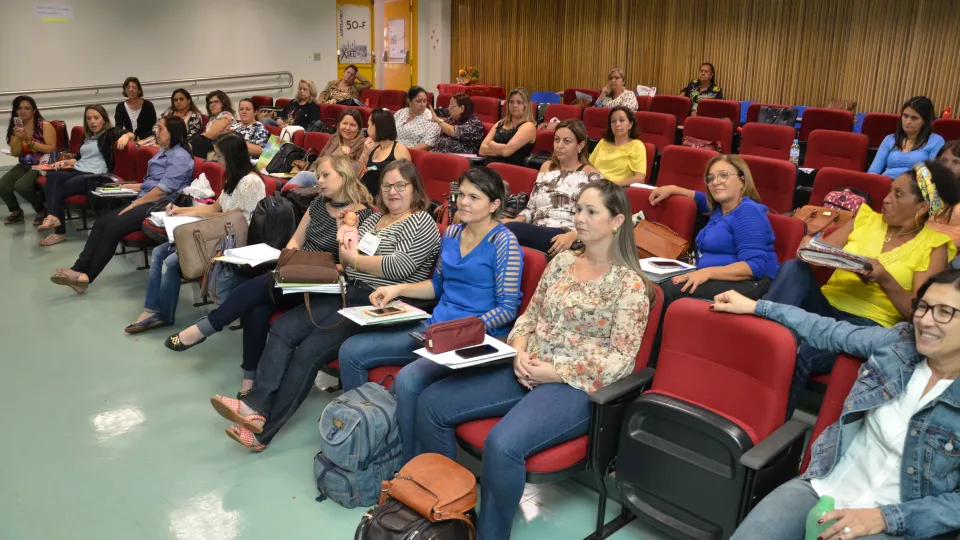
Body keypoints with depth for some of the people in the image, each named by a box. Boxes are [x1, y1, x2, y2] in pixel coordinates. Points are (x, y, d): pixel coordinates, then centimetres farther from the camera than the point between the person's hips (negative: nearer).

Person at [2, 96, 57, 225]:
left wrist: (29, 141, -18)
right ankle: (16, 212, 12)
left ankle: (42, 211, -4)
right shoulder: (15, 127, 9)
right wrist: (19, 138, -12)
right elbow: (15, 154, 5)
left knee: (21, 185, -31)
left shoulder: (44, 125, -6)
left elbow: (52, 149, -14)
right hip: (23, 166, 6)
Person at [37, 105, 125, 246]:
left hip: (95, 176, -6)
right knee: (52, 176, -27)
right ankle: (52, 216, -39)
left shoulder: (110, 133, 7)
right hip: (77, 171, 6)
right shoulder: (87, 137, 29)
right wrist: (65, 161, 17)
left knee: (59, 189, -27)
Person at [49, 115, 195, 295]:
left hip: (160, 206, -10)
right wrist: (133, 187, 17)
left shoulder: (180, 157, -11)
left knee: (113, 226, -22)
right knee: (102, 222, -11)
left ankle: (86, 275, -15)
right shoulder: (163, 151, 22)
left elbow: (163, 190, -18)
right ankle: (79, 269, -21)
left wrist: (135, 204, -14)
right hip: (146, 201, 10)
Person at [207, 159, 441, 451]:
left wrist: (355, 259, -8)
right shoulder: (374, 218, 19)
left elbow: (399, 267, -19)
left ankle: (264, 429, -13)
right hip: (349, 294, 8)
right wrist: (346, 244, -3)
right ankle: (256, 405, -19)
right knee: (283, 327, -11)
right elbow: (345, 262, 20)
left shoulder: (422, 224, -5)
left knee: (310, 350, -21)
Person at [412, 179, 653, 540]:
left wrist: (557, 373, -16)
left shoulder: (629, 283, -7)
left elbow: (620, 360, -12)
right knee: (432, 403, -5)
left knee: (502, 444, -33)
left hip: (575, 387, -7)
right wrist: (520, 352, -6)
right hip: (528, 371, 7)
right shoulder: (562, 261, 11)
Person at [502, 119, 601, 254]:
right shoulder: (546, 167, 23)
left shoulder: (591, 175, 4)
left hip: (564, 240, -5)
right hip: (536, 234, 5)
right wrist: (517, 220, 2)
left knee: (509, 230, -35)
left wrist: (571, 236, -22)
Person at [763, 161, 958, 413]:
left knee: (805, 355, -37)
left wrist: (884, 279, -24)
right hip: (826, 305, 4)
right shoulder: (868, 218, 15)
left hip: (871, 323, -4)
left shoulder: (934, 245, 3)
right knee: (795, 267, -29)